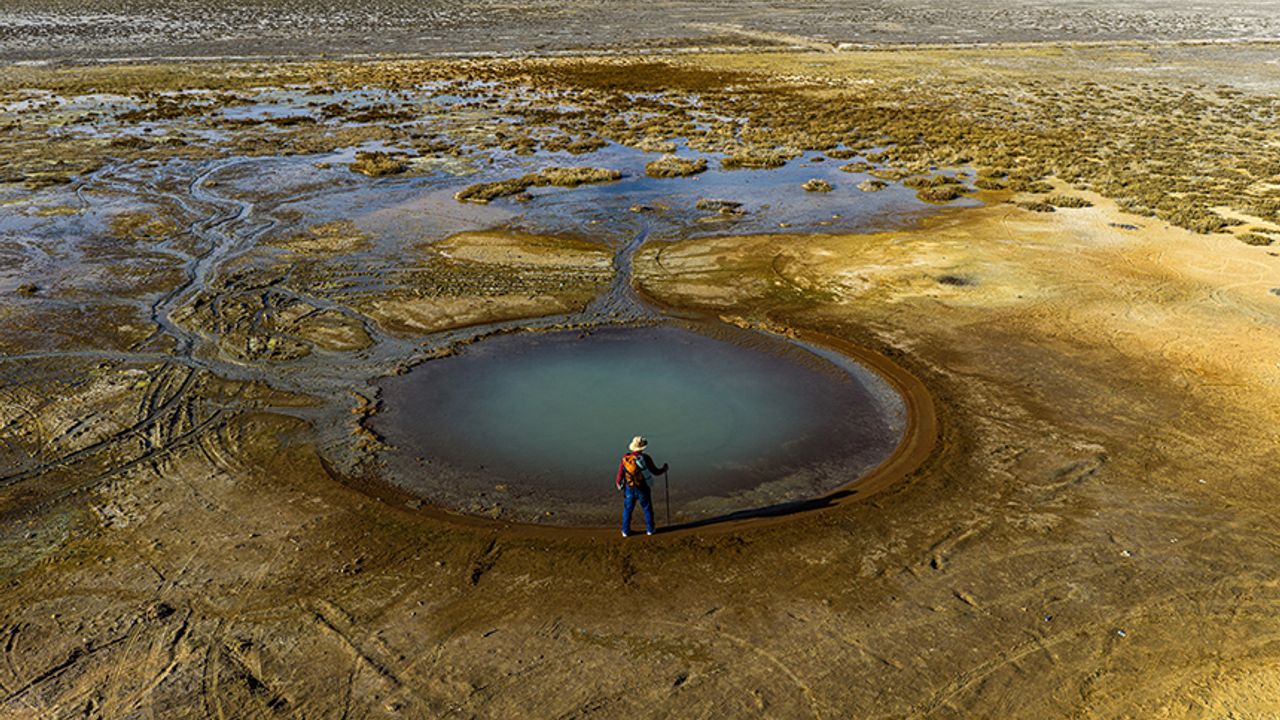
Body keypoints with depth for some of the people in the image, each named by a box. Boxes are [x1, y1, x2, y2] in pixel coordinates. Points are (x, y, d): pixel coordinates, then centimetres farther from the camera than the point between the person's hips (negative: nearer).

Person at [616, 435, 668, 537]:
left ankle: (626, 531, 16)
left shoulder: (625, 458, -8)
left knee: (627, 510, 14)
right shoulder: (645, 458, -14)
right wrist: (663, 469, 16)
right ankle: (649, 529, 22)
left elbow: (620, 474, -4)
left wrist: (618, 483, 15)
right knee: (647, 509, 16)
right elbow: (655, 472, -4)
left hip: (629, 489, 2)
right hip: (642, 489, -1)